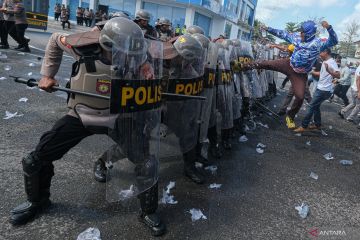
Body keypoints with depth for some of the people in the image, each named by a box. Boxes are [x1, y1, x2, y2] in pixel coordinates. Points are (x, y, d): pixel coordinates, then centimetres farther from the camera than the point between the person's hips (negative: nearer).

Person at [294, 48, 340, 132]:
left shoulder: (332, 62, -17)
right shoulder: (325, 62, 14)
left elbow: (338, 75, -30)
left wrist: (329, 71, -46)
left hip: (324, 90, -10)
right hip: (321, 88, 10)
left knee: (312, 106, -9)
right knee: (316, 106, 16)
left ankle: (304, 126, -5)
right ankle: (317, 125, 25)